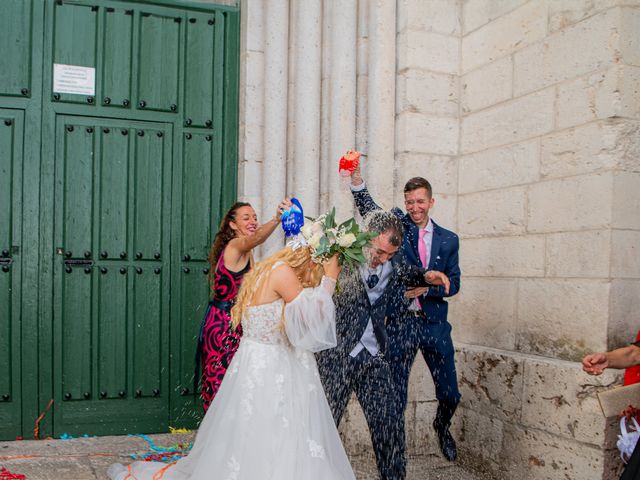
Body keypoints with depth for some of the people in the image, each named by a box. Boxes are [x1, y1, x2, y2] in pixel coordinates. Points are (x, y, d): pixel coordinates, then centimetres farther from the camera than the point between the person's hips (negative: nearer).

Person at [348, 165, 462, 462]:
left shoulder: (448, 240, 6)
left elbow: (453, 284, 4)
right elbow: (369, 210, -16)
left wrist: (425, 287, -14)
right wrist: (356, 179, -32)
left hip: (435, 324, 2)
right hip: (400, 322, -2)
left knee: (450, 395, 12)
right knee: (395, 396, 4)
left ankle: (441, 427, 44)